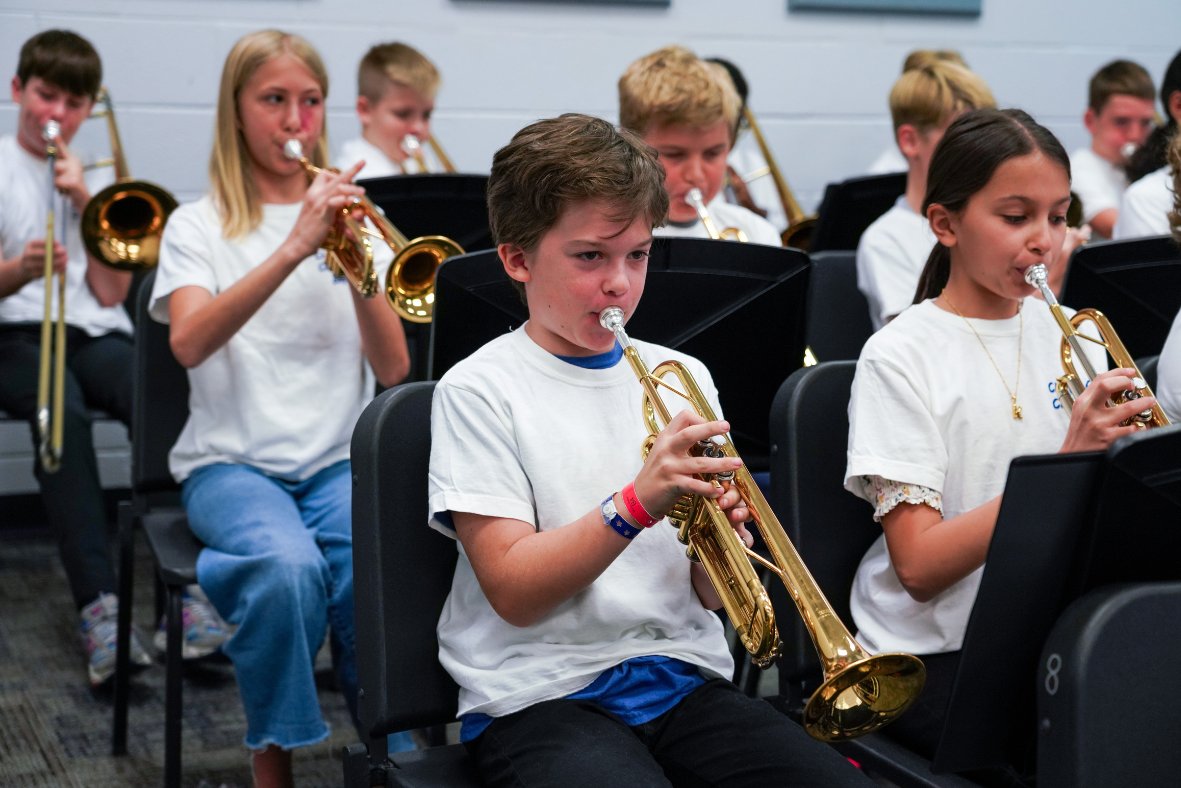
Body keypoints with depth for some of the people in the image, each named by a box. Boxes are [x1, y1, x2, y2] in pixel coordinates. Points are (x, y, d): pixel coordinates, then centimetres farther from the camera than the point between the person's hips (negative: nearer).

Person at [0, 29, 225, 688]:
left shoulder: (101, 177, 21)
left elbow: (111, 293, 8)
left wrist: (85, 201, 0)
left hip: (97, 335, 2)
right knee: (62, 410, -37)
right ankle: (99, 606, -46)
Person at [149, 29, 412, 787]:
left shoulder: (343, 216, 13)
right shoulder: (199, 226, 6)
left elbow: (393, 369, 2)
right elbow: (188, 343, -16)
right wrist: (292, 250, -25)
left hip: (339, 459, 2)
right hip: (234, 460, -2)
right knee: (288, 564, -34)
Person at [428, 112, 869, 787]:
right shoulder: (479, 390, -2)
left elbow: (710, 593, 12)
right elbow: (512, 592, -10)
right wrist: (638, 503, -21)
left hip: (682, 674, 4)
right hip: (542, 694, -4)